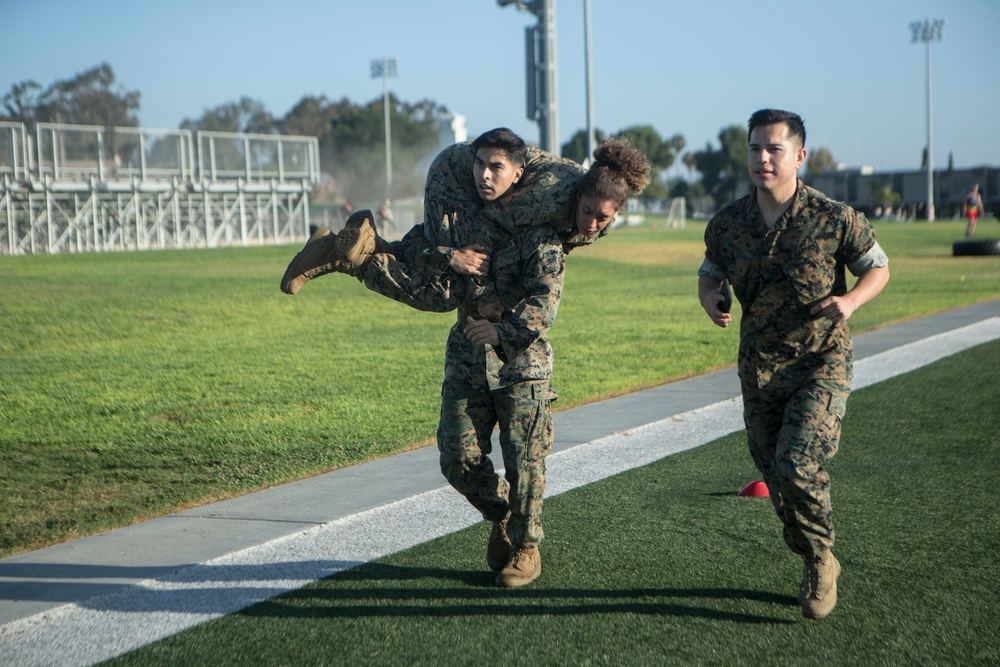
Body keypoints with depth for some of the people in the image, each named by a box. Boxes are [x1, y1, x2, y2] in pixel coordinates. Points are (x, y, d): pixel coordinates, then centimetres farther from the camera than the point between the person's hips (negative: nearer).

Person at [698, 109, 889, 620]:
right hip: (758, 367, 4)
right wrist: (711, 300, -6)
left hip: (822, 362, -4)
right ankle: (814, 565, 33)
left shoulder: (834, 219, -10)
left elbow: (878, 268, 4)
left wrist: (851, 300, -16)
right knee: (774, 473, 10)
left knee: (797, 464, -20)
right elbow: (710, 274, 17)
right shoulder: (726, 224, -1)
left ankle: (821, 555, 8)